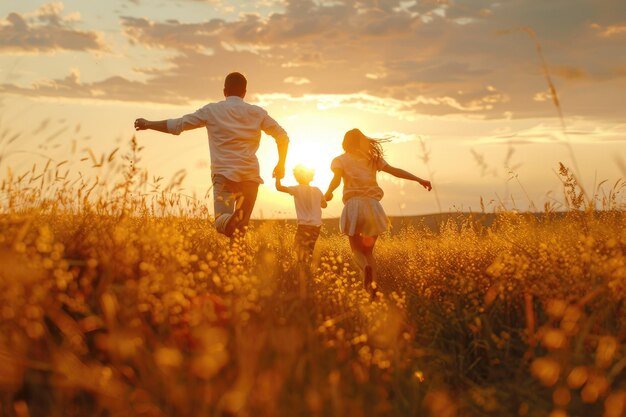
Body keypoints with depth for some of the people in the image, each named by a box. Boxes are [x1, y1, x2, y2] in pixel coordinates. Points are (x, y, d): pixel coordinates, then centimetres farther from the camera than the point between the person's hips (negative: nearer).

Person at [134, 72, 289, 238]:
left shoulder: (212, 110, 6)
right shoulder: (257, 112, 10)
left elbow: (177, 125, 8)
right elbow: (282, 137, 11)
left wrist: (148, 124, 22)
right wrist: (281, 164, 24)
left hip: (224, 174, -2)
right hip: (251, 176, 2)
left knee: (222, 223, -8)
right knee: (241, 227, 12)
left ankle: (232, 219, -42)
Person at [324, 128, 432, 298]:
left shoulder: (340, 160, 11)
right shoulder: (372, 158, 19)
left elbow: (336, 179, -7)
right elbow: (395, 171, 8)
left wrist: (328, 193, 11)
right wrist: (419, 179, 5)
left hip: (353, 205, -3)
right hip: (372, 205, 3)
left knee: (357, 249, 9)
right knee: (368, 250, 16)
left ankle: (366, 268, -27)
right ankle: (372, 284, -7)